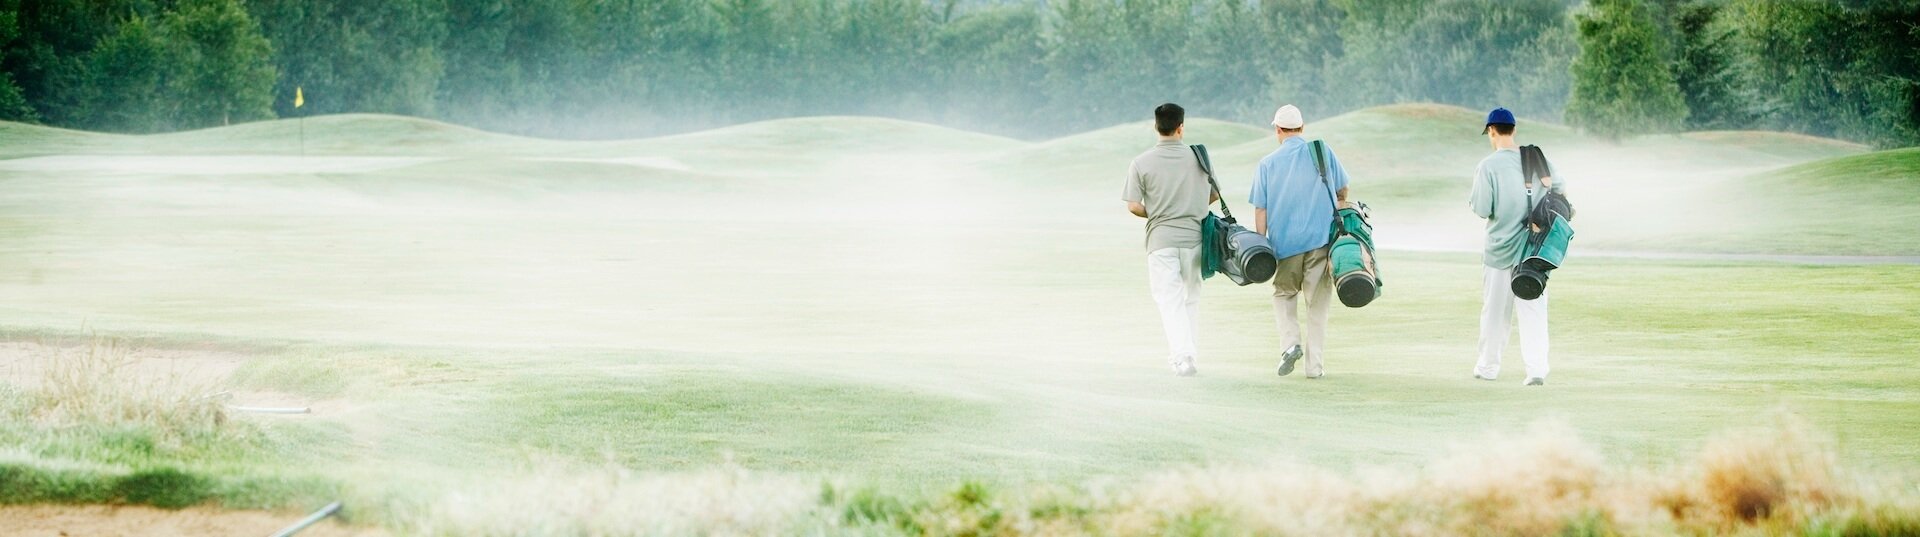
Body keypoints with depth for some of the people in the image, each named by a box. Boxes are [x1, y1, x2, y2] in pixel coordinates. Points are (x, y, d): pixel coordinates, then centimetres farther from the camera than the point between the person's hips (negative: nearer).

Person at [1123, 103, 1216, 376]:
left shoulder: (1142, 163, -5)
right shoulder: (1198, 157, 1)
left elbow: (1133, 206, -6)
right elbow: (1214, 194, 9)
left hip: (1160, 239, -2)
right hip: (1192, 236, 2)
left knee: (1170, 300, -3)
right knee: (1190, 297, 17)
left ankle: (1182, 355, -18)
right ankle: (1185, 352, 21)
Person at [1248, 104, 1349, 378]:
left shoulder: (1267, 164, 1)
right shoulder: (1323, 153, 2)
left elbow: (1260, 211, -1)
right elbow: (1342, 189, 13)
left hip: (1285, 243, 0)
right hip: (1321, 240, 0)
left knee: (1284, 294, 19)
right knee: (1317, 303, 7)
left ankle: (1290, 342, -4)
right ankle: (1315, 364, 4)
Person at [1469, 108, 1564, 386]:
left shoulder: (1488, 165, -12)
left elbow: (1482, 209, -13)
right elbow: (1560, 188, 12)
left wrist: (1471, 199, 7)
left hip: (1500, 248, -3)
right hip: (1534, 249, 3)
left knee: (1495, 310, 10)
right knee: (1533, 309, 3)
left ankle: (1488, 366, 20)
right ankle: (1537, 369, -7)